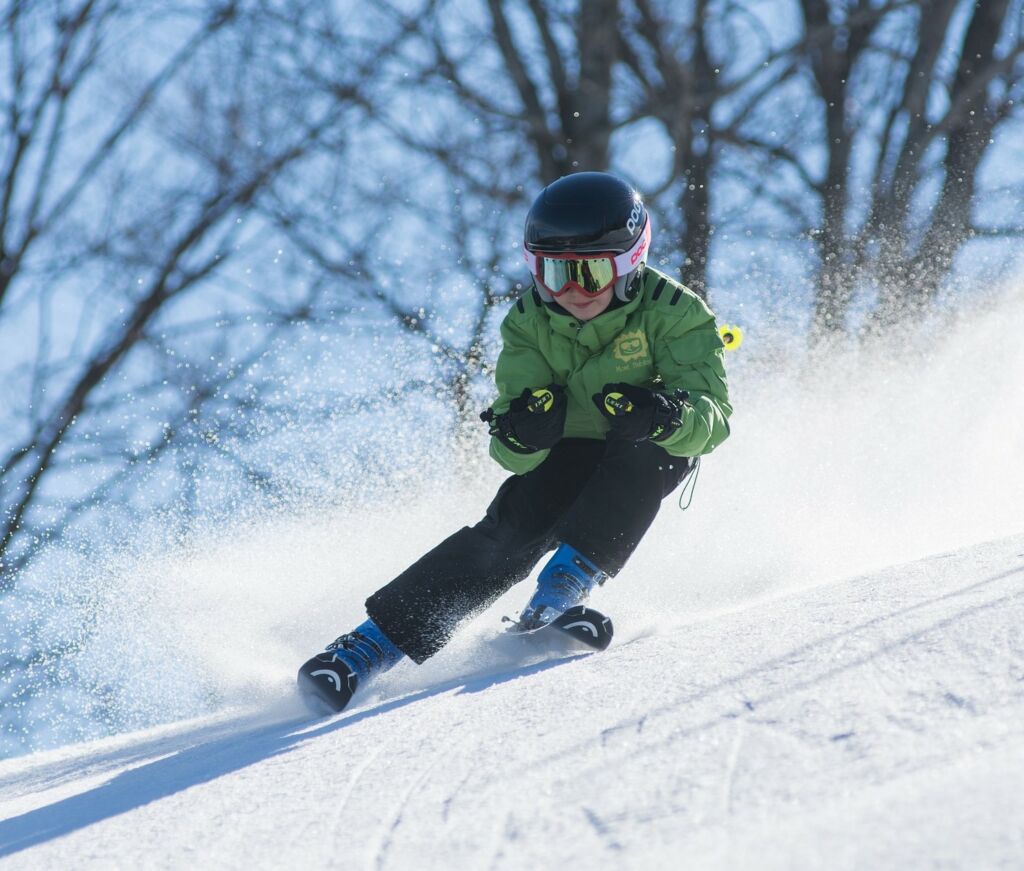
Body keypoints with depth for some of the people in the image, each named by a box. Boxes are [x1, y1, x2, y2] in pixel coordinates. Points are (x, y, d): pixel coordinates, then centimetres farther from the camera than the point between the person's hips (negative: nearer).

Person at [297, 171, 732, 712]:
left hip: (651, 459, -1)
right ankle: (374, 642, -26)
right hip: (567, 456, 1)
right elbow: (515, 455, -18)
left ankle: (572, 575, -32)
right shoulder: (529, 323, -14)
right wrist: (520, 433, -43)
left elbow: (713, 417, -31)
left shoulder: (672, 313, -22)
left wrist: (664, 415, -53)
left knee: (645, 448, -34)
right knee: (511, 530, -24)